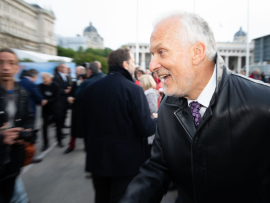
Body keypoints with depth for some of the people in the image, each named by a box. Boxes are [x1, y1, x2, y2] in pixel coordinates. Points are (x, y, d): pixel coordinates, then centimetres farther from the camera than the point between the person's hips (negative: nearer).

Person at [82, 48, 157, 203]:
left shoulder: (91, 88, -3)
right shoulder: (133, 89, -18)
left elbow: (85, 124, 5)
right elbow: (146, 129, -19)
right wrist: (158, 119, 3)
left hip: (97, 159, 5)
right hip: (127, 161, -5)